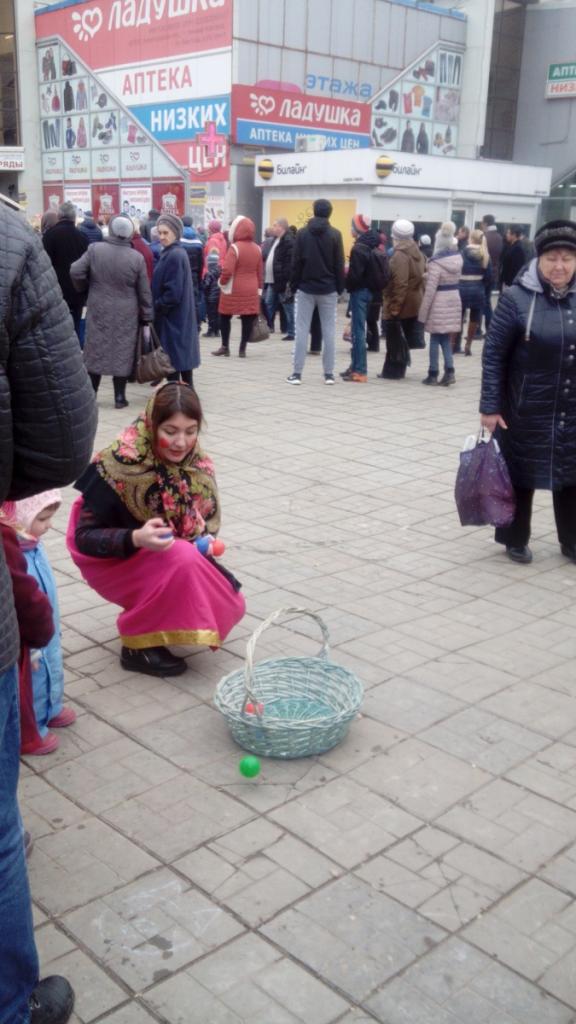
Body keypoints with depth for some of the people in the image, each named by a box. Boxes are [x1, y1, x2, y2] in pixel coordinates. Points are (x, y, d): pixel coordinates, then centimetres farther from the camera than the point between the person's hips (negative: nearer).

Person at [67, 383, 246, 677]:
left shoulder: (196, 465, -11)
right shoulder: (120, 464, -29)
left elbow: (200, 526, 5)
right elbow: (85, 536, -24)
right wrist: (136, 539, -41)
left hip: (174, 560, 6)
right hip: (113, 560, -6)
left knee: (230, 607, -5)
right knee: (181, 559, -33)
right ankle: (138, 645, -14)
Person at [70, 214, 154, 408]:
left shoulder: (95, 249, -6)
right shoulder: (137, 257, -6)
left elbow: (76, 271, -8)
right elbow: (144, 291, -3)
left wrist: (84, 289, 11)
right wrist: (147, 316, 6)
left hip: (99, 310, 1)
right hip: (126, 314, -1)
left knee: (96, 350, 10)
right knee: (122, 352, 5)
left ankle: (91, 394, 16)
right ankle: (120, 397, 8)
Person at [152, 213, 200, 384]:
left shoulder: (174, 256, -17)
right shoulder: (173, 253, 13)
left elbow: (173, 293, -22)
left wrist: (156, 307, -11)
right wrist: (158, 306, 11)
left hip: (172, 318, -10)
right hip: (179, 317, 10)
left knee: (172, 359, -5)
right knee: (182, 356, 13)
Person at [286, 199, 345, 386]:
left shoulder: (302, 233, 1)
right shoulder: (335, 234, 0)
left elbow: (296, 263, -1)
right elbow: (339, 265, -1)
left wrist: (294, 286, 5)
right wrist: (340, 288, 6)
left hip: (305, 288, 0)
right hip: (328, 290, 0)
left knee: (301, 331, 2)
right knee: (329, 331, 4)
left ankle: (296, 373, -1)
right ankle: (329, 374, 4)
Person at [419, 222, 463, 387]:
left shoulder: (436, 263, -18)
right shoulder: (458, 258, 2)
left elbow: (430, 290, -18)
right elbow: (456, 279, 10)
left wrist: (423, 312, -12)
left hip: (439, 303, -6)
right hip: (454, 300, 6)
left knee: (435, 339, 4)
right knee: (445, 338, 14)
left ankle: (433, 374, 9)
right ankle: (449, 371, 5)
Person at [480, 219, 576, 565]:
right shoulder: (517, 298, -12)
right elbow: (494, 354, -10)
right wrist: (490, 406, -14)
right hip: (527, 410, -4)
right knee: (522, 473, 10)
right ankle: (516, 540, 26)